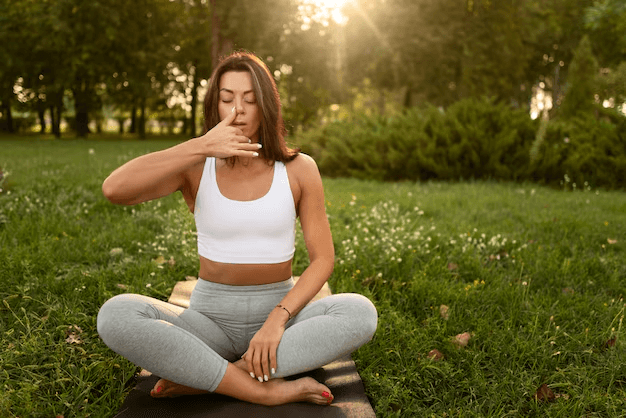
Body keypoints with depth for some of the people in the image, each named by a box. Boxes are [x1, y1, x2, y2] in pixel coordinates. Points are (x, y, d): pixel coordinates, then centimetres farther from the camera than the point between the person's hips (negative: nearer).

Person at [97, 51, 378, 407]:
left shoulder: (299, 169, -3)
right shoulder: (196, 167, -3)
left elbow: (323, 259, -5)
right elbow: (114, 189, -21)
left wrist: (278, 318, -20)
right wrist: (202, 146, -25)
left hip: (280, 312, 1)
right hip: (210, 320, 0)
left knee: (360, 312, -29)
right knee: (116, 315, -27)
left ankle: (200, 379, -23)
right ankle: (266, 390, -25)